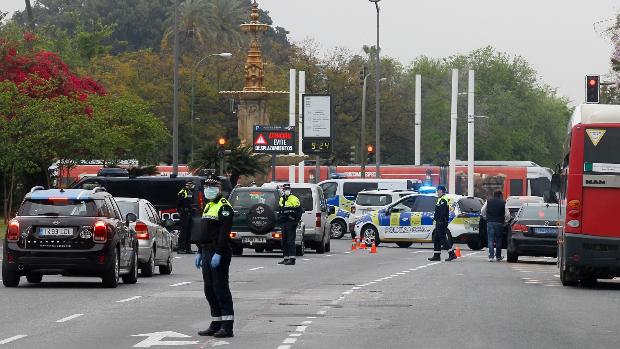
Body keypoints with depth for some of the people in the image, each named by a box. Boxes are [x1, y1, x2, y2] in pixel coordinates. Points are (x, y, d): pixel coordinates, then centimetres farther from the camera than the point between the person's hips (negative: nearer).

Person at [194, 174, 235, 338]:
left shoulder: (224, 207, -11)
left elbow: (224, 233, -20)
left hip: (219, 254, -10)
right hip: (207, 252, 10)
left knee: (220, 288, -10)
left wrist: (218, 253, -25)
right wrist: (199, 252, 21)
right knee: (209, 289, 11)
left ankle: (227, 326, -10)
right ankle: (216, 324, 18)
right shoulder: (208, 206, 19)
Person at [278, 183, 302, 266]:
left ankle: (292, 259, -15)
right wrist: (280, 217, 19)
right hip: (284, 223, 8)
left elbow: (299, 212, -8)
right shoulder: (281, 200, 17)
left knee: (290, 241, -12)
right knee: (284, 241, 11)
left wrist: (296, 221, -15)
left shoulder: (294, 199, -6)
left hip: (291, 223, -8)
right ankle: (286, 258, 18)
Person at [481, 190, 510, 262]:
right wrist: (506, 220, 13)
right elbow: (507, 214, -5)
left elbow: (482, 211, 6)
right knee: (498, 240, 11)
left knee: (490, 240, 0)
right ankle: (498, 256, 16)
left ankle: (491, 256, -11)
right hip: (499, 223, -1)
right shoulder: (503, 203, -2)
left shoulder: (488, 201, 4)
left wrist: (485, 218, 21)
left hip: (490, 222, 1)